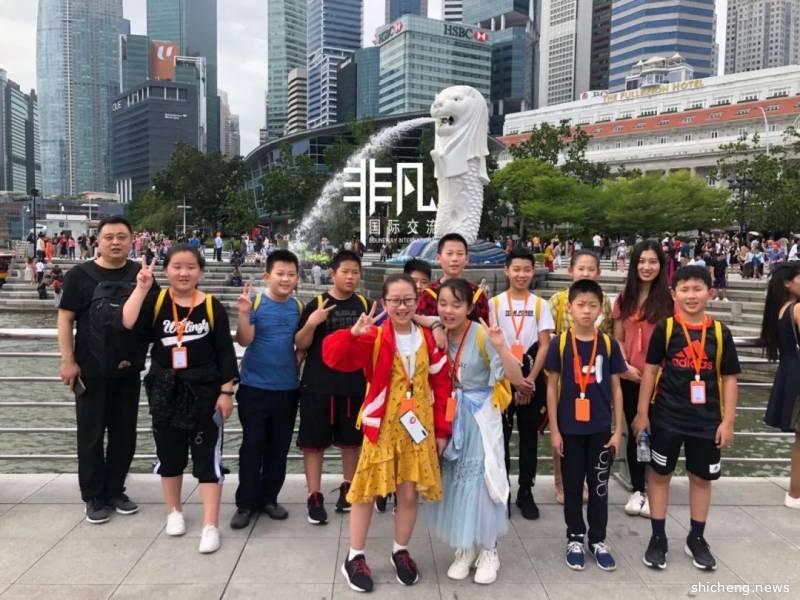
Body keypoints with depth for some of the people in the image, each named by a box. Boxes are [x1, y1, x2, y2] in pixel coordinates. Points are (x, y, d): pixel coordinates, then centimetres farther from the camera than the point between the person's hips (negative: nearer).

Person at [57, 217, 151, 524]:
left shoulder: (140, 274, 4)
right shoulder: (79, 275, -4)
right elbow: (65, 319, -4)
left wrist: (138, 355, 2)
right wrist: (68, 360, -11)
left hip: (128, 370, 3)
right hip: (91, 371, -3)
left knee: (124, 434, 11)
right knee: (91, 435, 6)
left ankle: (115, 490, 27)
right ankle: (94, 497, 19)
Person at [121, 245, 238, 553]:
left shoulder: (212, 306, -6)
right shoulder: (155, 301, -2)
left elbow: (225, 352, -4)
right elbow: (128, 324, -20)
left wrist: (226, 391, -6)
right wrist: (141, 287, -24)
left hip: (204, 392, -2)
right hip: (165, 391, 2)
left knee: (208, 458, 0)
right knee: (169, 455, 17)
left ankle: (211, 526, 7)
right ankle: (174, 512, 36)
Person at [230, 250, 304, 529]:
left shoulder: (298, 307, 3)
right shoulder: (255, 301, -8)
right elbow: (244, 340, -16)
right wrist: (243, 313, -29)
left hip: (287, 388, 4)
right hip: (254, 387, -4)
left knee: (279, 447, 11)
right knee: (252, 446, 1)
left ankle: (268, 498, 25)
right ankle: (245, 503, 13)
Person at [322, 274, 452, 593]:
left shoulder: (428, 339, 2)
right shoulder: (374, 337, -9)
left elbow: (441, 385, 6)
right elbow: (333, 356, -22)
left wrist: (441, 429, 4)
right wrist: (354, 333, -39)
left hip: (418, 427, 3)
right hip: (381, 426, -3)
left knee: (410, 493, 10)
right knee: (367, 491, 6)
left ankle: (400, 552, 32)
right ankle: (355, 557, 23)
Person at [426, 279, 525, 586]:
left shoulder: (482, 335, -16)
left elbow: (516, 379, -20)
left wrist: (501, 347, -35)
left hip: (480, 416, -4)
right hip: (450, 416, 5)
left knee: (481, 479, -1)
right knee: (454, 481, 9)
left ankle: (488, 551, 18)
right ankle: (464, 548, 26)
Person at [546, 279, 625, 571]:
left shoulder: (609, 344, -1)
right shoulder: (560, 344, -5)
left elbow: (616, 388, 3)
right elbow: (552, 387, -2)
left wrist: (618, 430, 0)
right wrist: (554, 429, -5)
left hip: (600, 428, 1)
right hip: (570, 428, -1)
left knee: (599, 486, 11)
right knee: (573, 486, 10)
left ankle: (598, 540, 27)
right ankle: (575, 539, 26)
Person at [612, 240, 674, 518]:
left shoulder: (668, 299, -4)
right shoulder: (624, 299, 7)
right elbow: (617, 339, 7)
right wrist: (625, 366, -7)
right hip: (629, 377, 3)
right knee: (634, 432, 10)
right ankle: (637, 490, 22)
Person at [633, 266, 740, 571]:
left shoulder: (720, 332, -2)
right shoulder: (665, 328, -6)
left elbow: (729, 379, 2)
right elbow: (650, 370, -3)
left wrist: (728, 421, -1)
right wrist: (642, 412, -3)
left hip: (707, 419, 2)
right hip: (667, 416, -2)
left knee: (702, 477, 14)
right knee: (659, 473, 8)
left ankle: (696, 538, 32)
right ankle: (658, 537, 22)